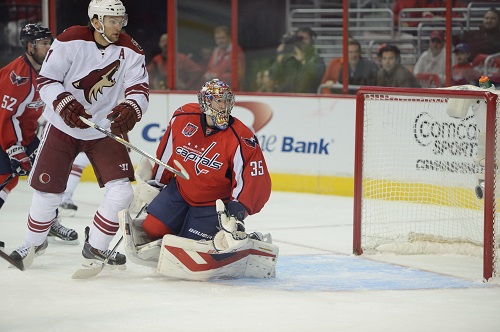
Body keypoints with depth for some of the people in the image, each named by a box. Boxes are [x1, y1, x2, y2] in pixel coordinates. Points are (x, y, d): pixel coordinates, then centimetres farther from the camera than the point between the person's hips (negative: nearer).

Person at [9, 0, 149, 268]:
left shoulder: (130, 51, -9)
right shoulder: (70, 41, -15)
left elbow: (139, 88, -15)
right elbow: (46, 80, -11)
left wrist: (130, 109, -36)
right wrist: (64, 103, -28)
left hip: (105, 130, 2)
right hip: (63, 126, -2)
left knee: (121, 192, -12)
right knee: (47, 191, 3)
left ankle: (95, 248, 8)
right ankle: (34, 243, 32)